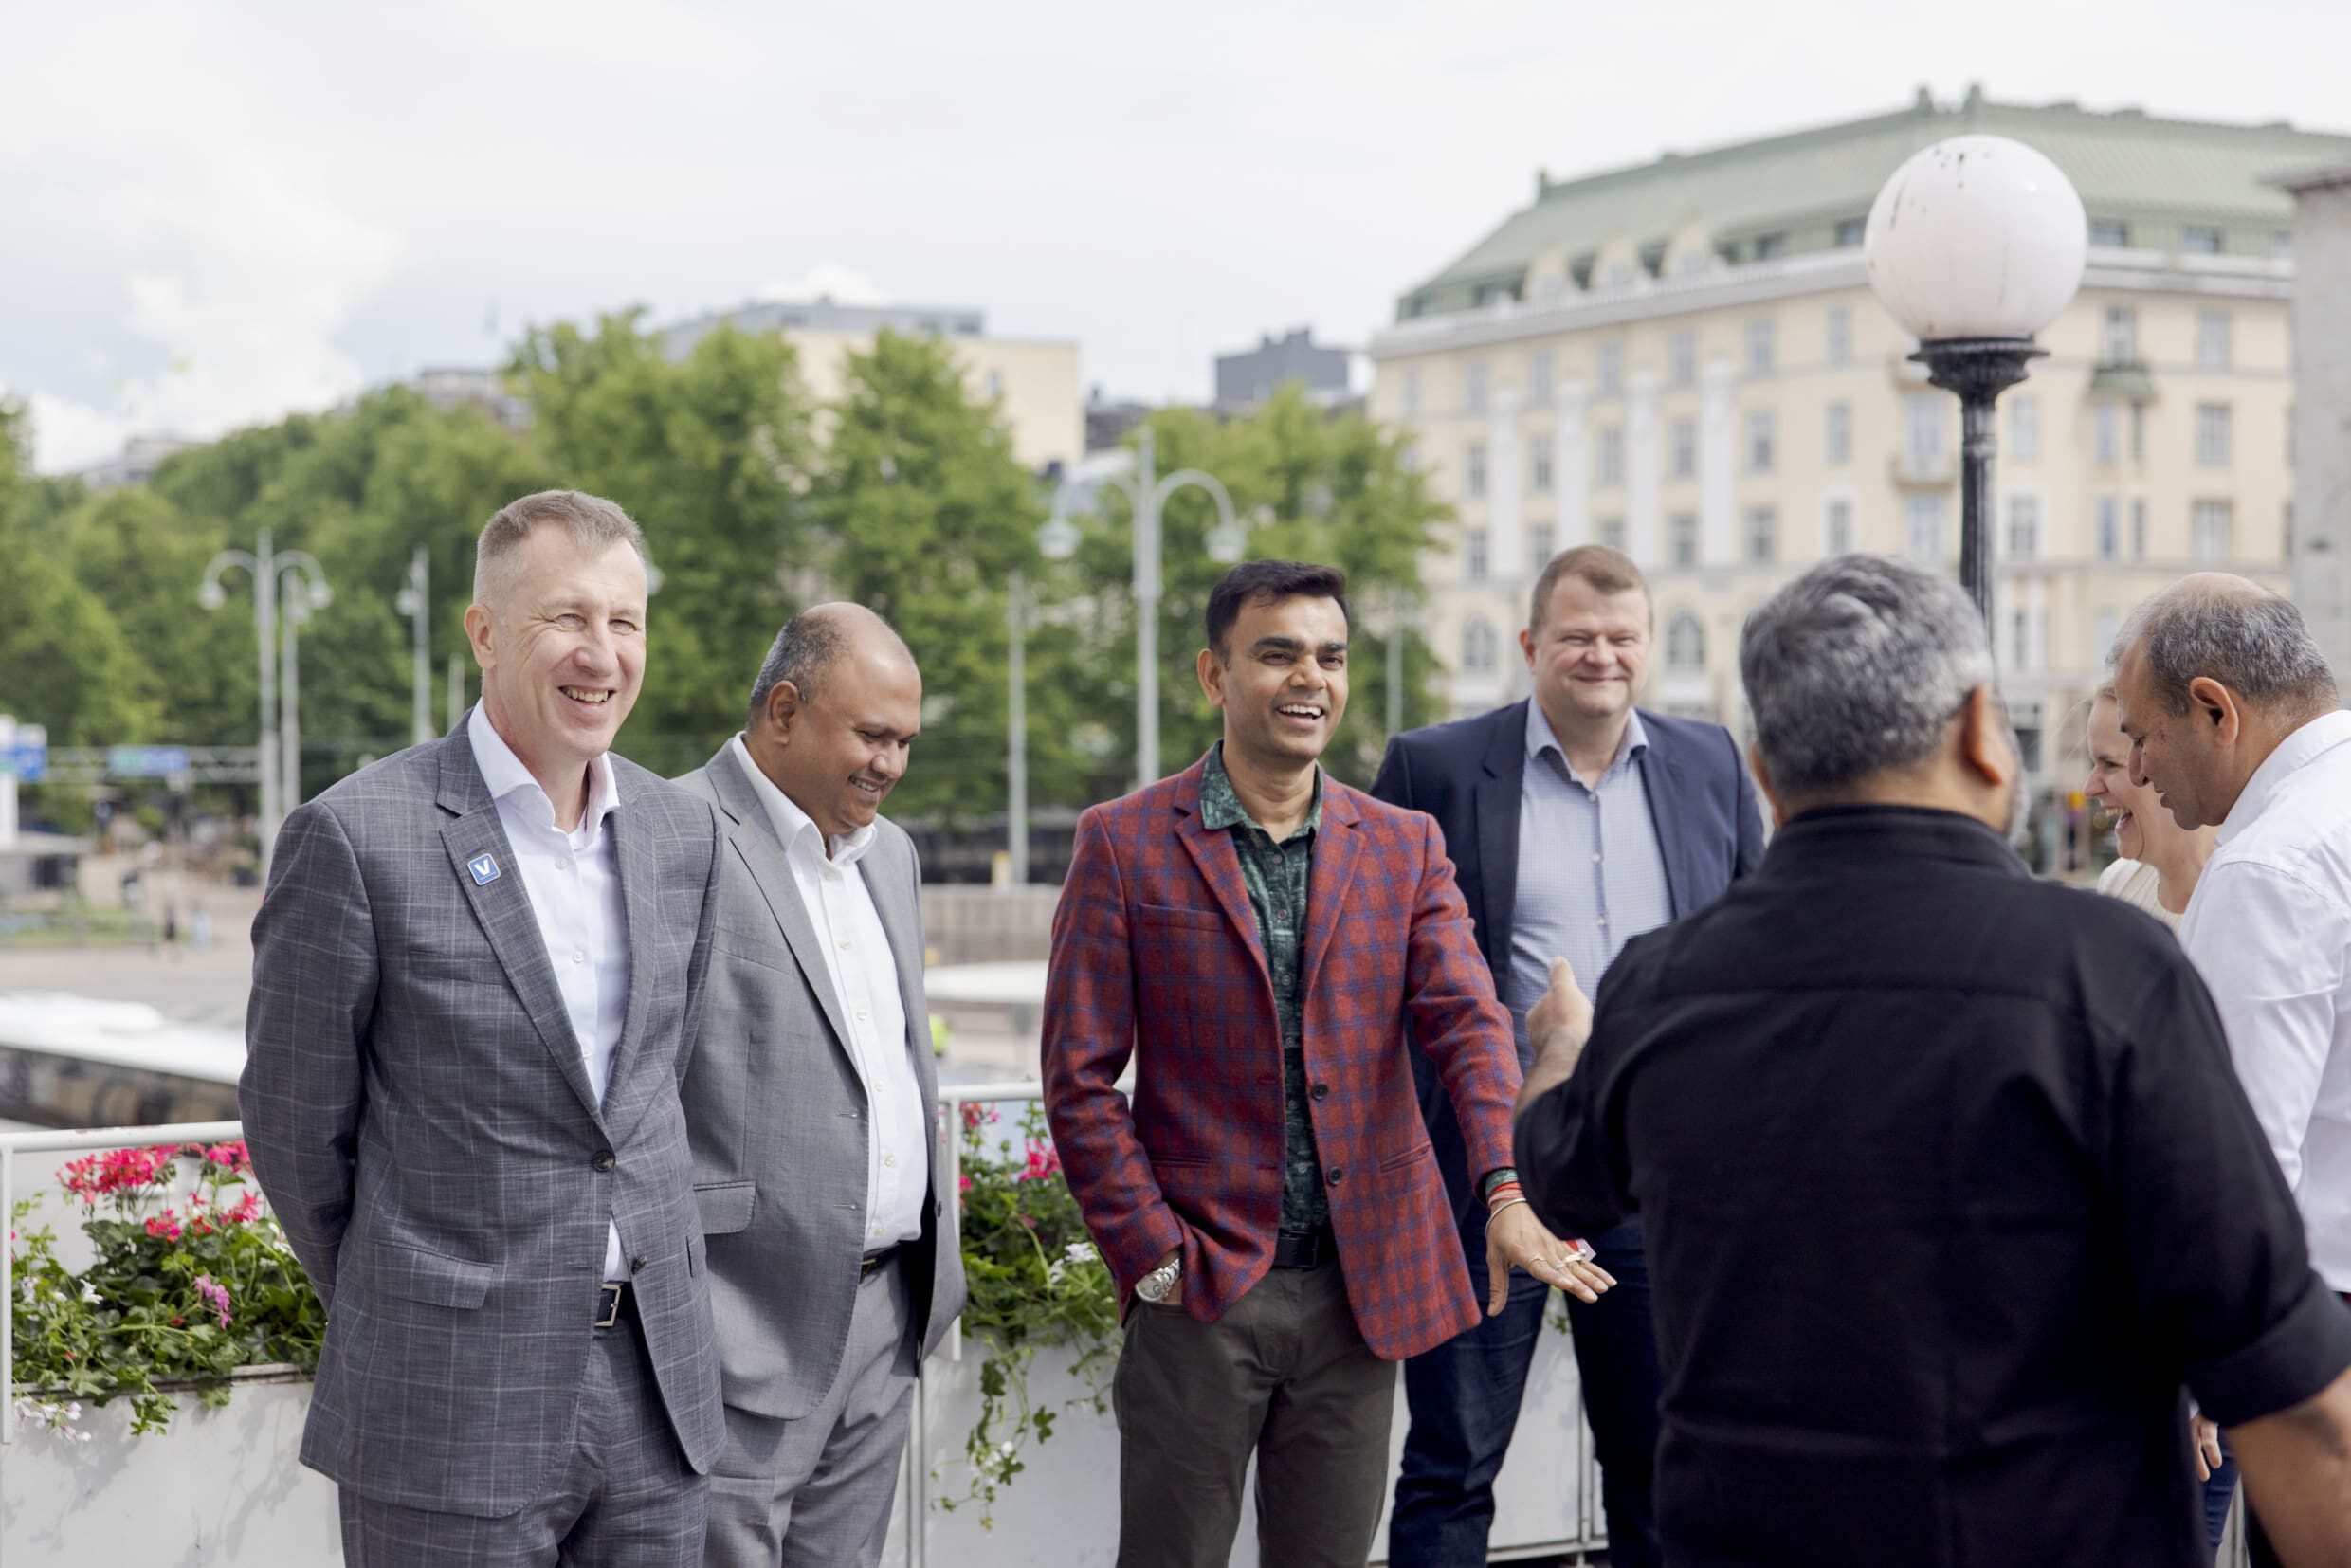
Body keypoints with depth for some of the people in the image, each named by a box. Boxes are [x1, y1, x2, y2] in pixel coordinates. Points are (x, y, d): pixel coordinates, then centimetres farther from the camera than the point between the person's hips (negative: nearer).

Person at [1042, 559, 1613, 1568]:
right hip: (1198, 1291, -3)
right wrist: (1153, 1256, -10)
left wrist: (1507, 1192, -24)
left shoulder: (1404, 848, 7)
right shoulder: (1125, 845, -2)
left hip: (1361, 1286, 3)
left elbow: (1467, 1021, -7)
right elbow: (1079, 1076, -3)